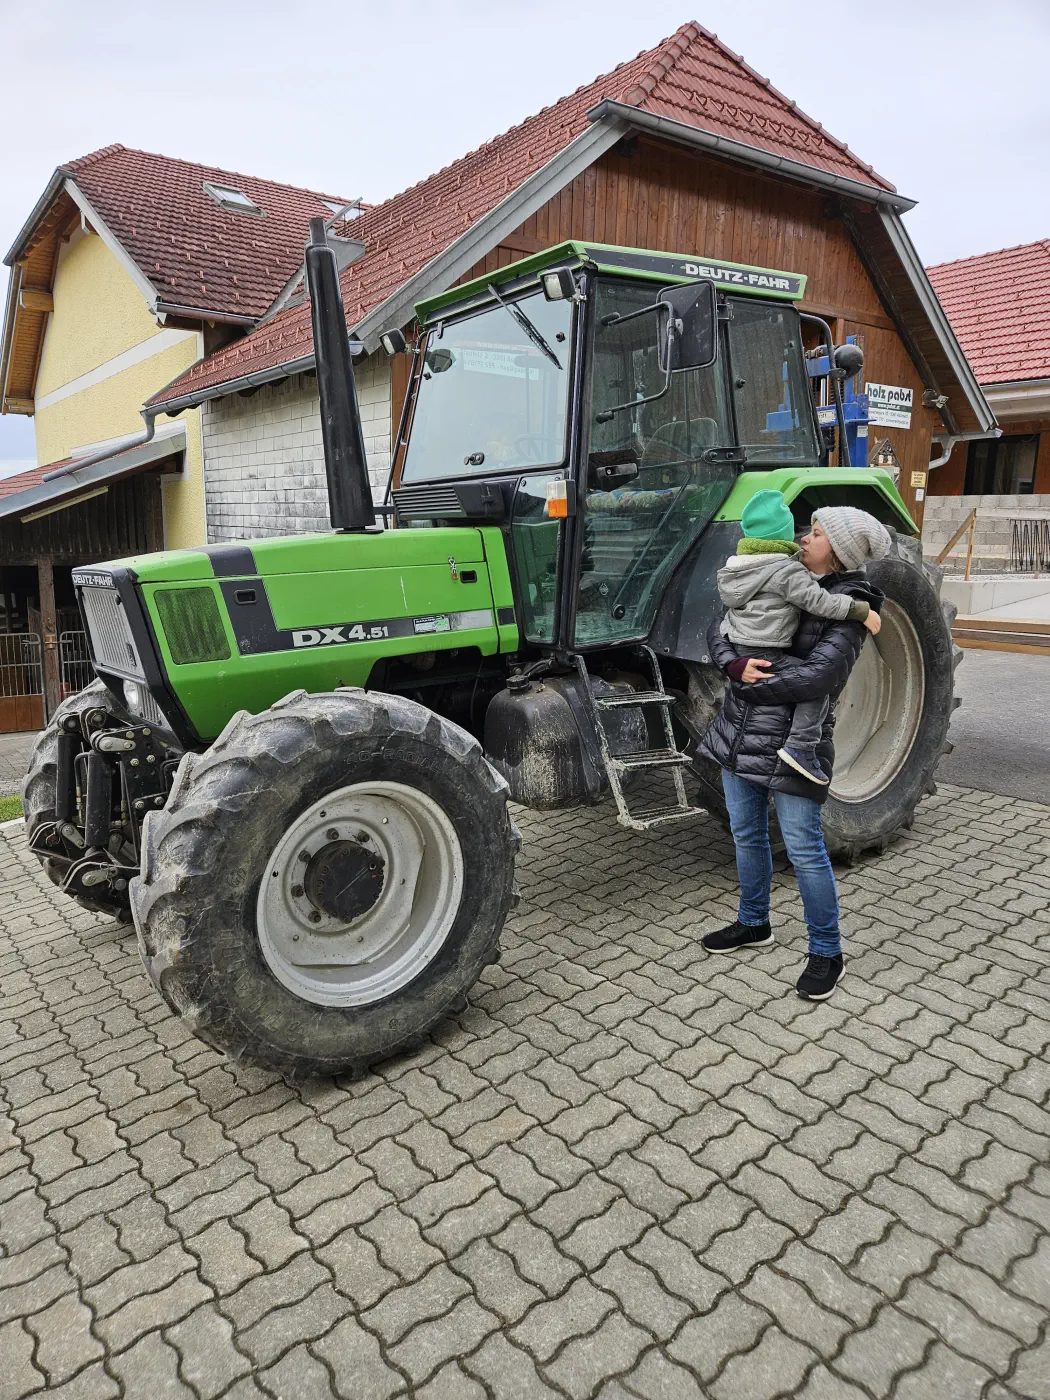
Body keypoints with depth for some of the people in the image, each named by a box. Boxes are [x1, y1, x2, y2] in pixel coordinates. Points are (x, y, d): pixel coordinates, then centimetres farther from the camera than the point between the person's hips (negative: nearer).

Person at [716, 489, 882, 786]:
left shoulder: (734, 569, 15)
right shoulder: (786, 571, -11)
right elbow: (818, 601, -18)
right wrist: (862, 611, -12)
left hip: (735, 652, 8)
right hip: (766, 657, -8)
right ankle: (800, 747, -15)